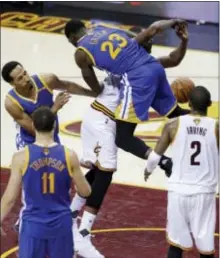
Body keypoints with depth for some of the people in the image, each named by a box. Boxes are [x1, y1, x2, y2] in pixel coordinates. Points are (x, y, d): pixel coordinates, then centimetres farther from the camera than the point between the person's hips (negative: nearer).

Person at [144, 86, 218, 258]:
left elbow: (155, 156, 6)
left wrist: (149, 170, 26)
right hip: (204, 192, -1)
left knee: (176, 244, 12)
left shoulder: (173, 125, -3)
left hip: (179, 191, 1)